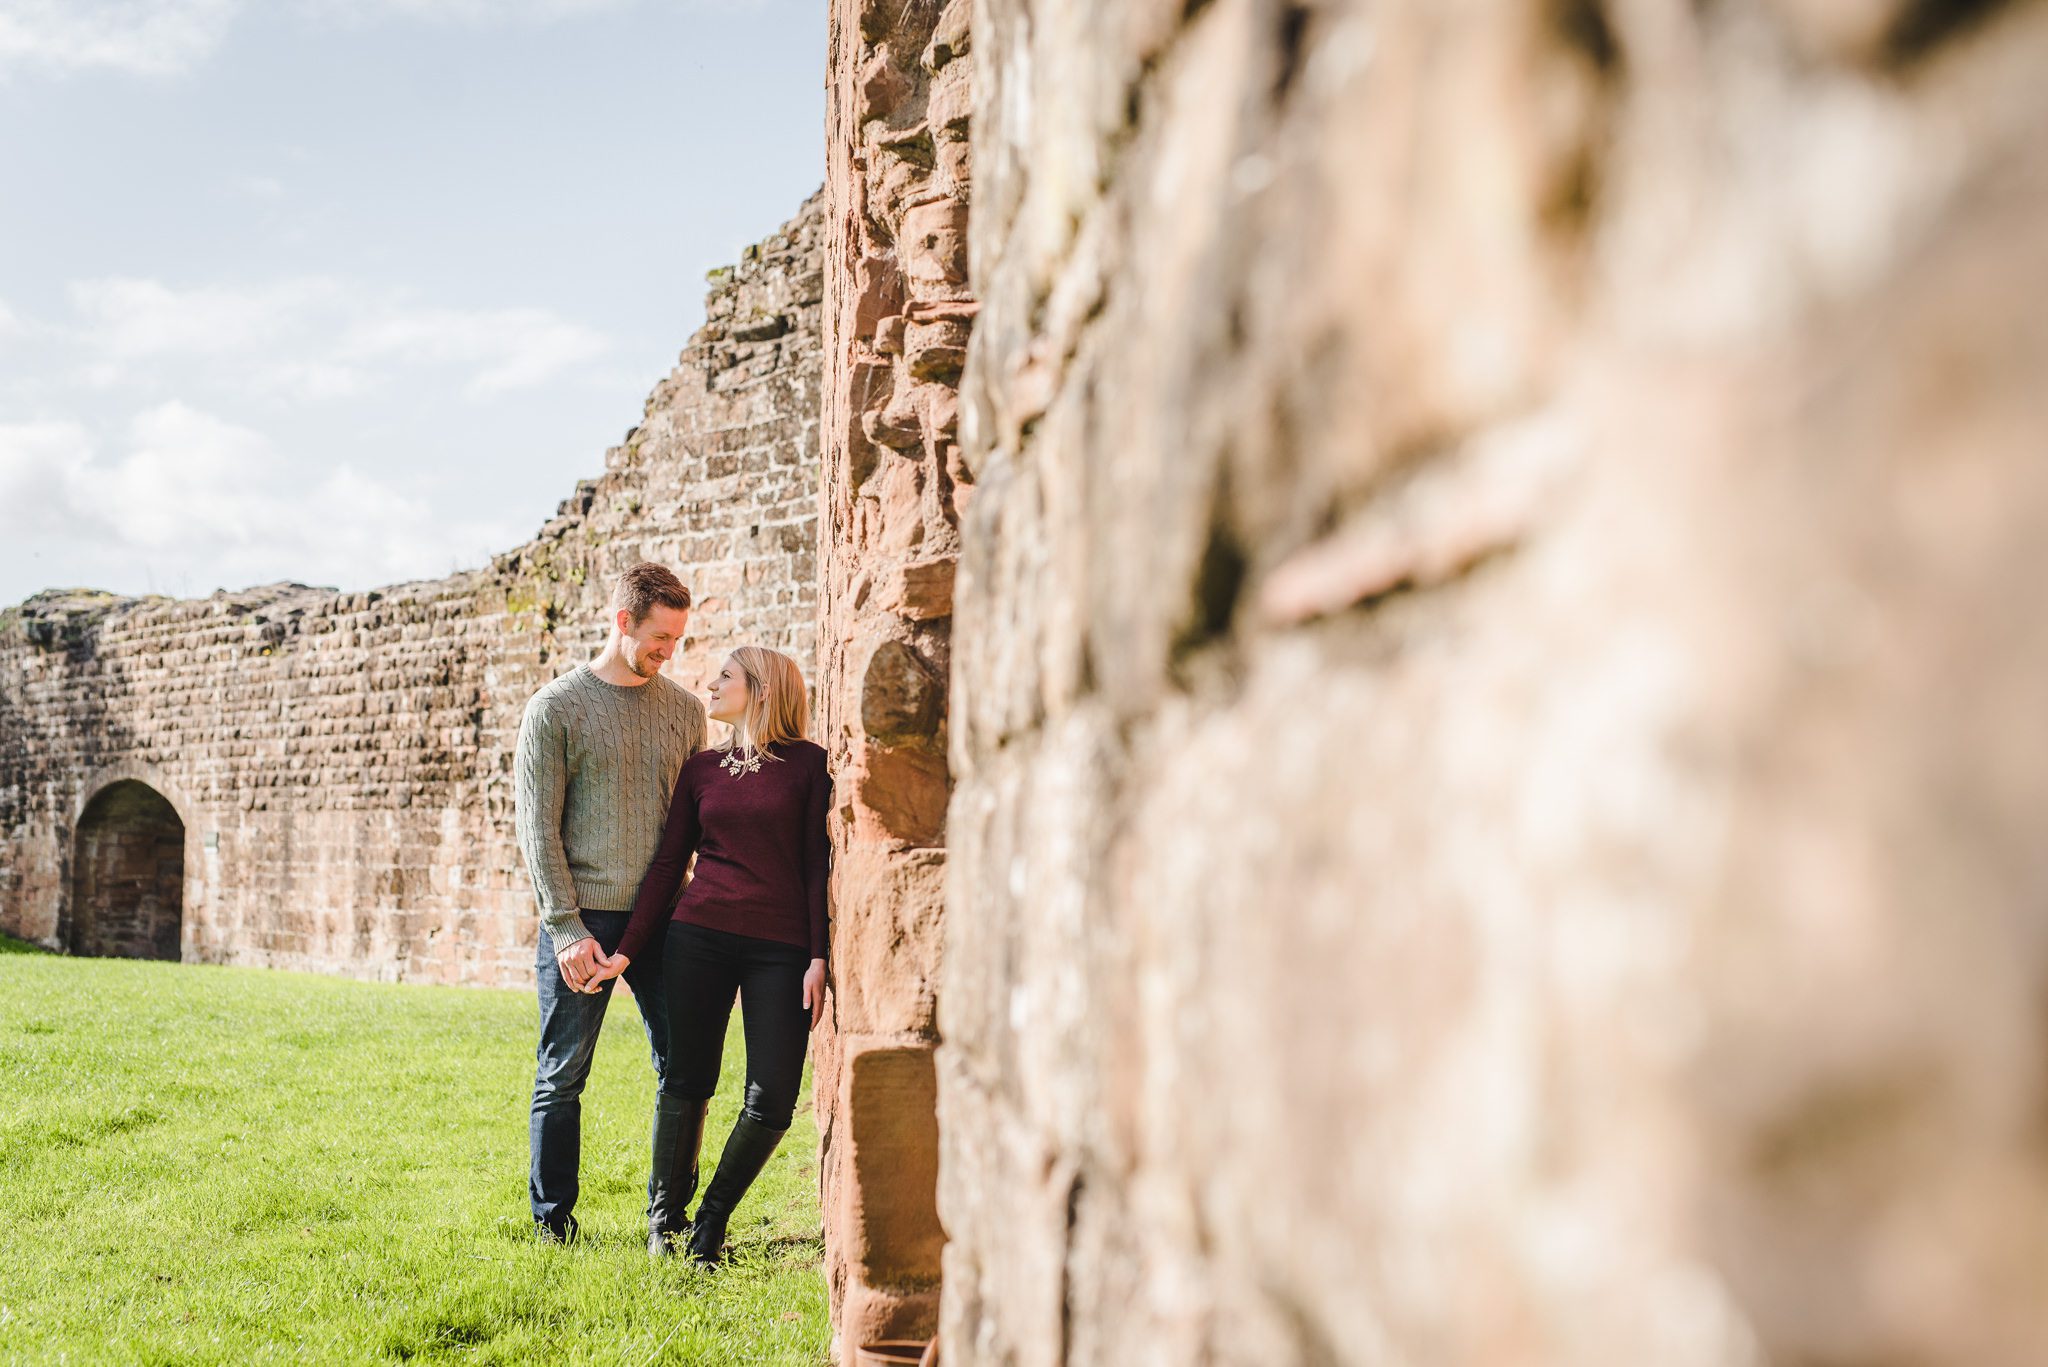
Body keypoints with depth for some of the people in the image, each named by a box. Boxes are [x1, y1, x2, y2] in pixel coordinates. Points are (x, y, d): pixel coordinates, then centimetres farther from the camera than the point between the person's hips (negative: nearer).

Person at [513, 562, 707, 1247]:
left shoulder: (684, 709, 10)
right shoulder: (555, 708, -2)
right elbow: (537, 827, -4)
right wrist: (566, 927, -11)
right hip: (583, 920, -3)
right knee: (562, 1077, 4)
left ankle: (668, 1216, 17)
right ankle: (553, 1224, 17)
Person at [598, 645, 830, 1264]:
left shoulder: (809, 764, 2)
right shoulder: (702, 768, 12)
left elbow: (819, 864, 0)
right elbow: (667, 863, 11)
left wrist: (820, 958, -6)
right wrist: (627, 950, 6)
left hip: (780, 950, -2)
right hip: (698, 938, 2)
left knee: (771, 1101, -5)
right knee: (688, 1085, 3)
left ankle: (712, 1219, 16)